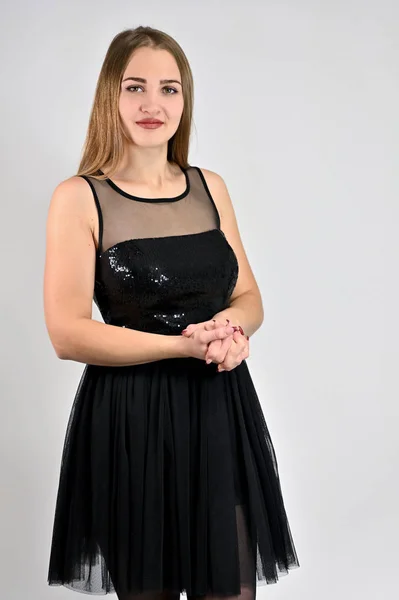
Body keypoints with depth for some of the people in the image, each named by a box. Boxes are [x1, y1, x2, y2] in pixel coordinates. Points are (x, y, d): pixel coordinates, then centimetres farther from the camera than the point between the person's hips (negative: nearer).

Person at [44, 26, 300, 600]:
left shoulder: (211, 186, 8)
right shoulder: (79, 197, -6)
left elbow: (250, 298, 12)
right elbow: (68, 333, -12)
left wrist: (233, 326, -11)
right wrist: (184, 344, -20)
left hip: (222, 411, 4)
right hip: (131, 420, -4)